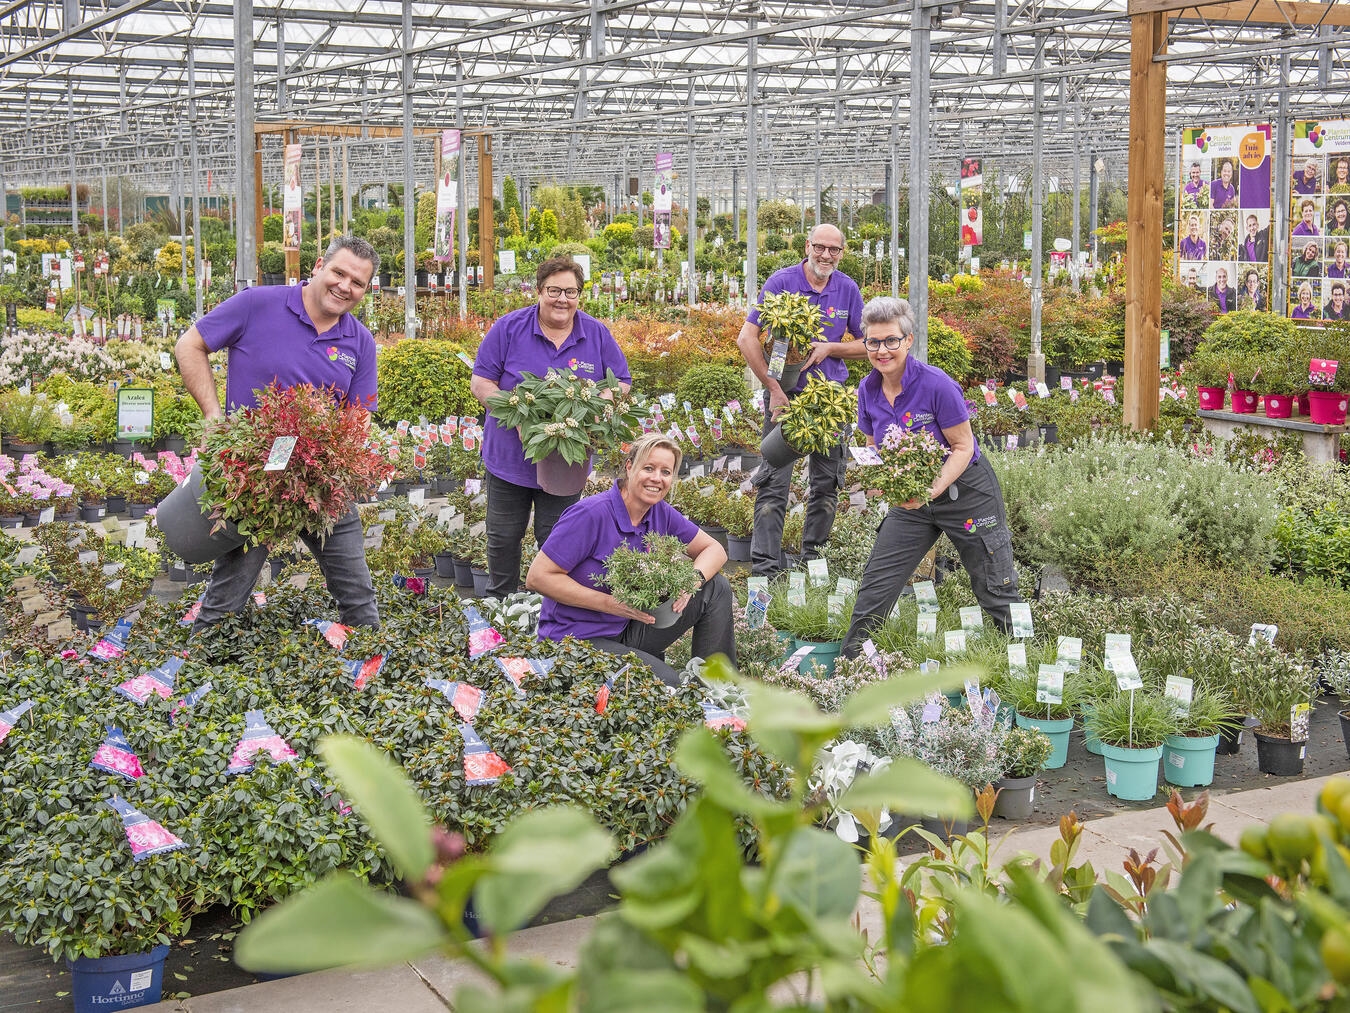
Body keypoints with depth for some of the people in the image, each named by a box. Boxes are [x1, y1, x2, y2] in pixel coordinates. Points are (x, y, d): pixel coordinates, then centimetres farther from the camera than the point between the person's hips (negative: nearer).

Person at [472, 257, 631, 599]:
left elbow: (621, 385, 7)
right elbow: (480, 382, -5)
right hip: (509, 458, 0)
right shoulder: (509, 328, -7)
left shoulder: (598, 335, -1)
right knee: (503, 538, 11)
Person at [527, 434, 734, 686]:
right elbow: (537, 577, -21)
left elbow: (714, 549, 11)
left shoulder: (661, 514, 1)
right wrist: (611, 604, -25)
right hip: (578, 640, -8)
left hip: (626, 631, 8)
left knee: (716, 588, 2)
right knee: (669, 685, -29)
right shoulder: (591, 514, -20)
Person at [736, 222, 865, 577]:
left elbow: (866, 344, 10)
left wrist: (828, 349, -9)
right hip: (786, 394, -4)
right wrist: (773, 389, -13)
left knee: (828, 482, 8)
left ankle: (813, 557, 20)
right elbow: (746, 338, -11)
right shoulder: (781, 282, -8)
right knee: (774, 480, -7)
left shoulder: (848, 289, 3)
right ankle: (765, 563, -5)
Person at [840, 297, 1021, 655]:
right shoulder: (868, 390, -4)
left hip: (966, 493, -5)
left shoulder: (937, 385, -22)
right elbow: (873, 447, 9)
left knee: (997, 597, 2)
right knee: (873, 590, 4)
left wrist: (932, 491, -28)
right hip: (909, 500, 5)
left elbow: (963, 447, -17)